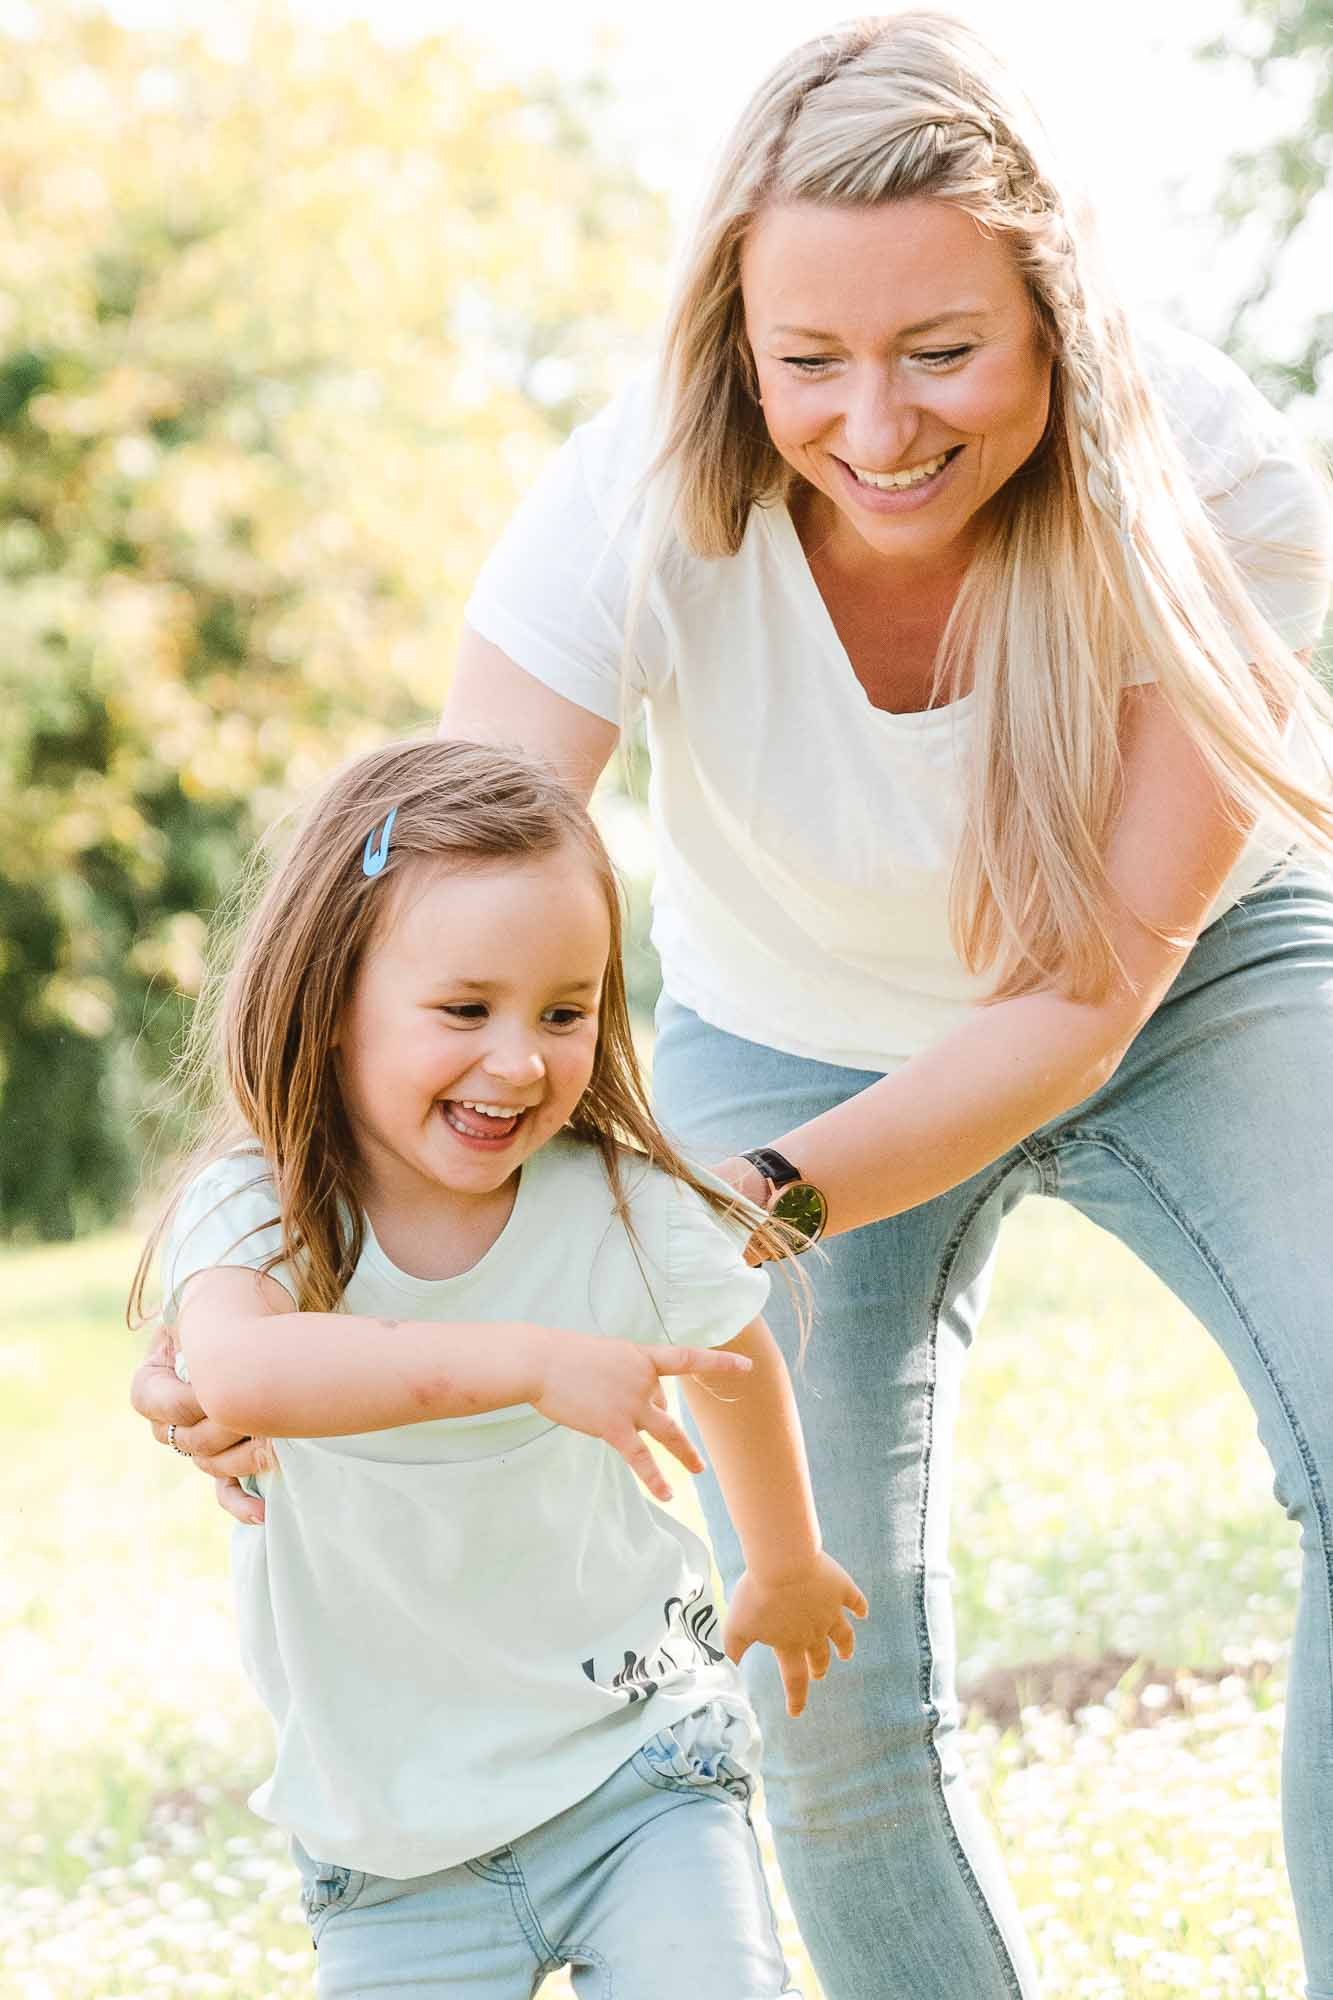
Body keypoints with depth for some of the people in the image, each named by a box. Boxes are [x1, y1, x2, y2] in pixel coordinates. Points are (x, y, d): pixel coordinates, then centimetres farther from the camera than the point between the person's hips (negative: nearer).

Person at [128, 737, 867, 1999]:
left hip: (635, 1764, 0)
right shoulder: (254, 1210, -16)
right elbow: (239, 1372, -40)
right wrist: (527, 1362, -46)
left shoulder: (624, 1211, -10)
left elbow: (731, 1362, 13)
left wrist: (788, 1572, 29)